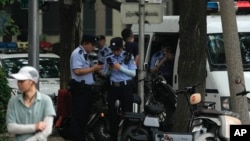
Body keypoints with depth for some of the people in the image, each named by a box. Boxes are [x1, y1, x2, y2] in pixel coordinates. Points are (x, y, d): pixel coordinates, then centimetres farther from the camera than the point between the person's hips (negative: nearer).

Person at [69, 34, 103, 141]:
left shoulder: (85, 54, 18)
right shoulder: (77, 53, -13)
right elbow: (77, 71, -24)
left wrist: (95, 69, 10)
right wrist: (93, 68, -19)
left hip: (87, 88, 10)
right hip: (79, 88, -10)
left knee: (85, 115, 15)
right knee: (78, 116, -8)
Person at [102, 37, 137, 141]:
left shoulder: (129, 57, -2)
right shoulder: (109, 58, 8)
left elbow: (134, 73, -8)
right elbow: (105, 73, 14)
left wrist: (120, 68, -15)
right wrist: (109, 69, -8)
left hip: (126, 86, -4)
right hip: (113, 86, 4)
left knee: (127, 112, -1)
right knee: (112, 113, 5)